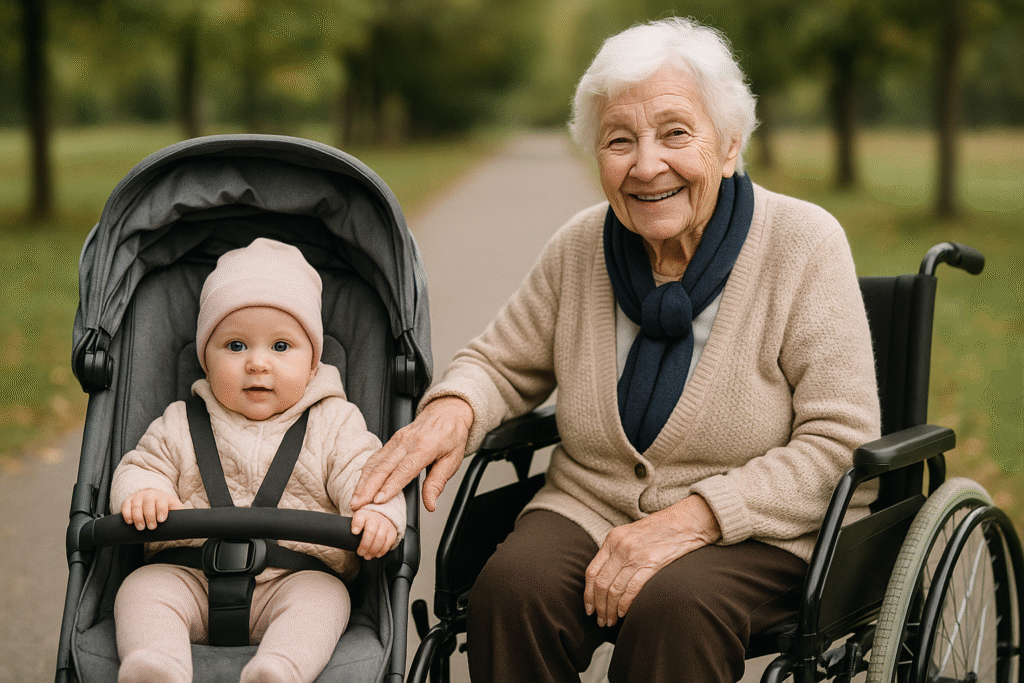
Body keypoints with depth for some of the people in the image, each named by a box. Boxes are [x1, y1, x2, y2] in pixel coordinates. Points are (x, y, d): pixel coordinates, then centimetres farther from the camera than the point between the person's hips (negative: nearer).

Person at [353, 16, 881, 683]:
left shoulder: (804, 244, -9)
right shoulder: (580, 248, 2)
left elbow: (839, 442, -13)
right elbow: (502, 362, 17)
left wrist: (693, 517, -23)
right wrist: (453, 408, -9)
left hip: (760, 530, -3)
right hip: (590, 507, 3)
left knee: (672, 606, -35)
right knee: (512, 587, -28)